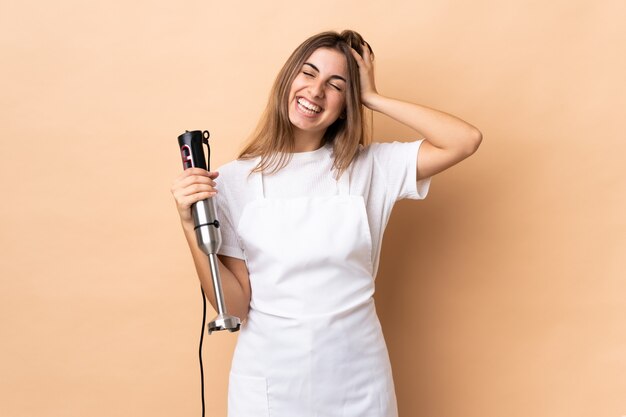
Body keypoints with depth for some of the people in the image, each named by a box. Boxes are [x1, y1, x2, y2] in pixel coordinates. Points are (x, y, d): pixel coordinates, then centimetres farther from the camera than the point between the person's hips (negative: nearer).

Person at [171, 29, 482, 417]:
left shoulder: (370, 167, -2)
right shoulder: (235, 179, -5)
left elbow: (467, 140, -12)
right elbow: (235, 306, -6)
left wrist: (373, 98, -8)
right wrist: (192, 226, -19)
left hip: (356, 378, 1)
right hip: (269, 380, 0)